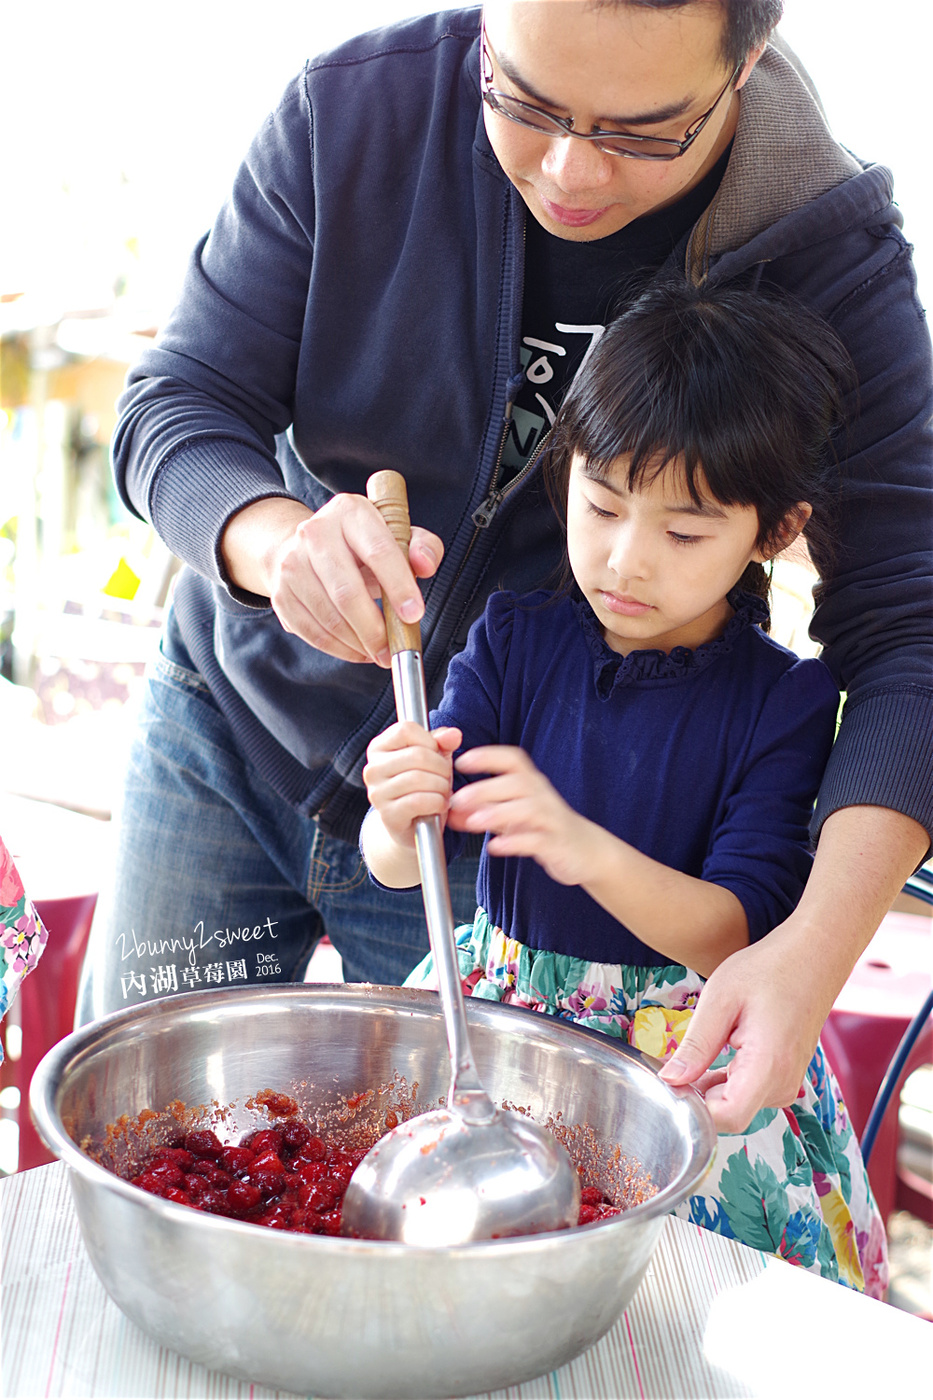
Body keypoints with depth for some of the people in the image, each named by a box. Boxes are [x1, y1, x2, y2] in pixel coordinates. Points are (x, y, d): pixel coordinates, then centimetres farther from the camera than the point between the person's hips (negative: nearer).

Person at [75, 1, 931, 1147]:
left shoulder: (833, 263, -19)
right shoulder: (350, 109, -17)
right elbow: (173, 408, -13)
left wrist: (820, 946, -38)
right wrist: (279, 539, -38)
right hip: (234, 721, 2)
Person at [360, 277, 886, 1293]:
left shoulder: (784, 701, -7)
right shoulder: (515, 640, -1)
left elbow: (735, 934, -15)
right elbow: (391, 865, -6)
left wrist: (586, 849, -32)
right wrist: (400, 826, -32)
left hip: (685, 1035, -2)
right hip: (502, 996, 2)